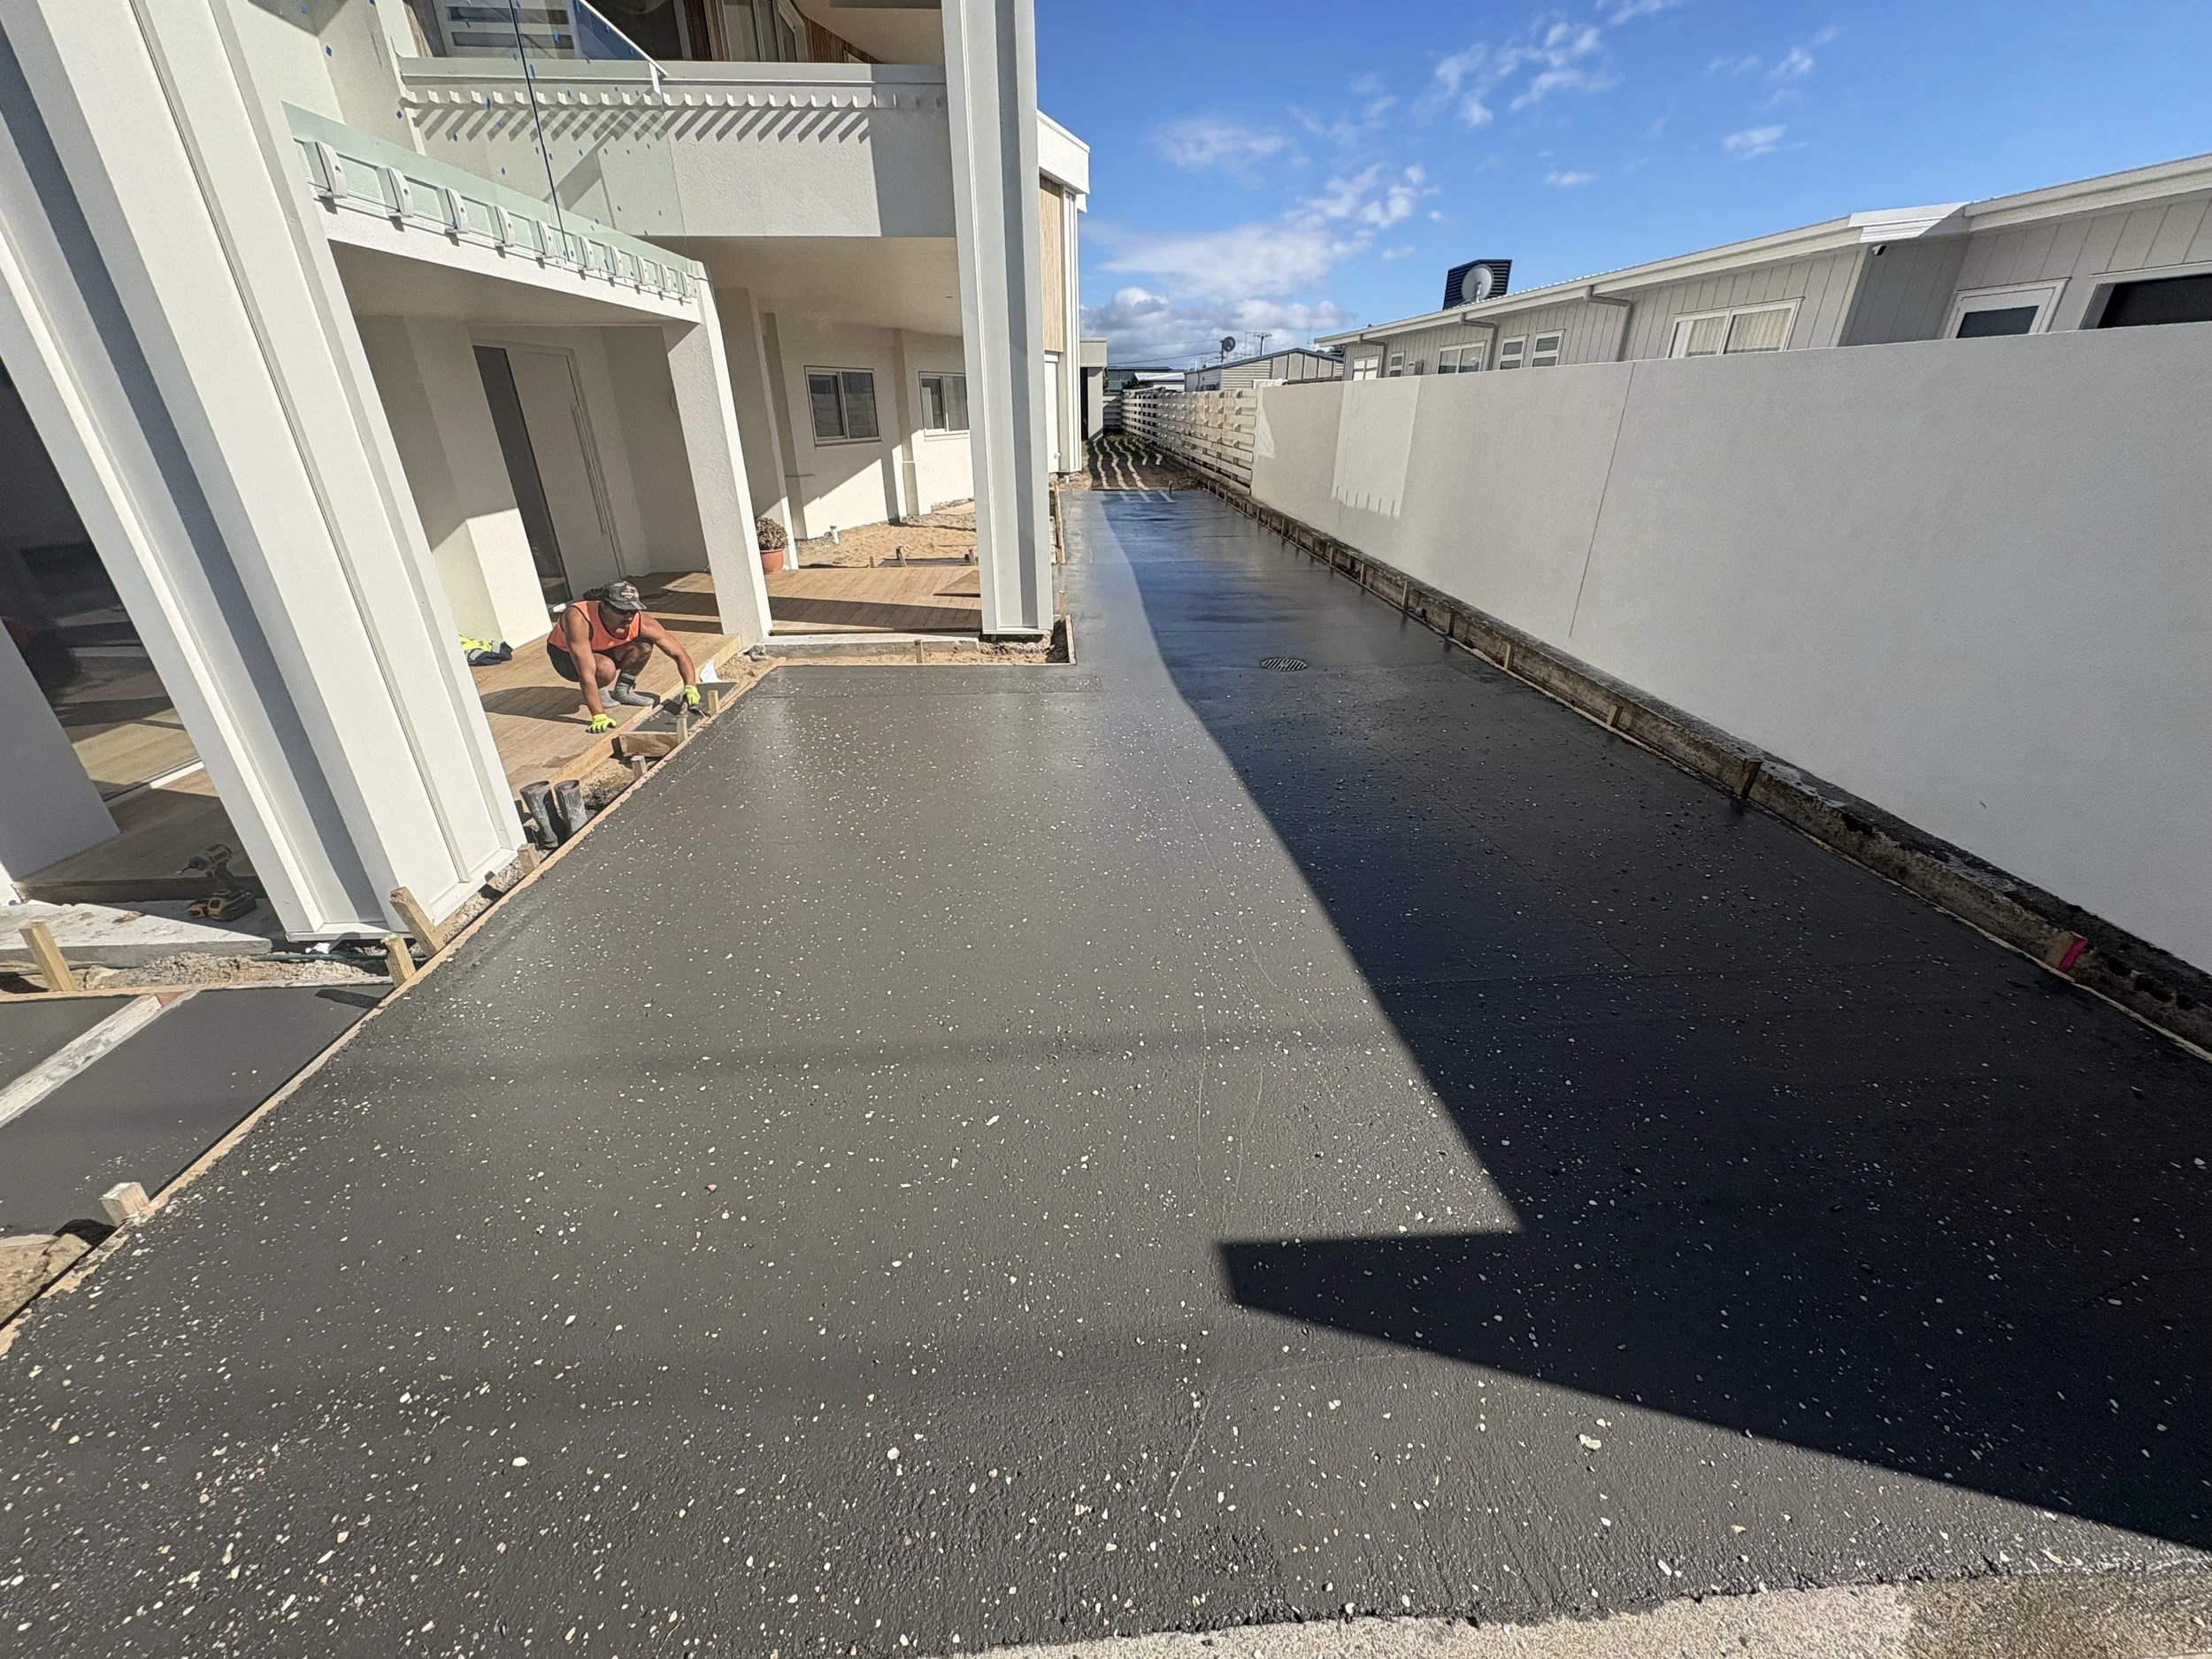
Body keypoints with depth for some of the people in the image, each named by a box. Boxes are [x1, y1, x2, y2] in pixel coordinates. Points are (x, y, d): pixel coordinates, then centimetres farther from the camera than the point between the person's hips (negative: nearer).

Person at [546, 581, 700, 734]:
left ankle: (623, 691, 0)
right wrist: (598, 716, -46)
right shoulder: (578, 619, -40)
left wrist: (690, 687, -34)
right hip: (564, 655, -4)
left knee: (644, 646, -23)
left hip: (602, 650, 4)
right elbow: (586, 672, -42)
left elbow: (679, 653, -20)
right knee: (606, 668, -36)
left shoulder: (641, 622, -28)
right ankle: (598, 693, -2)